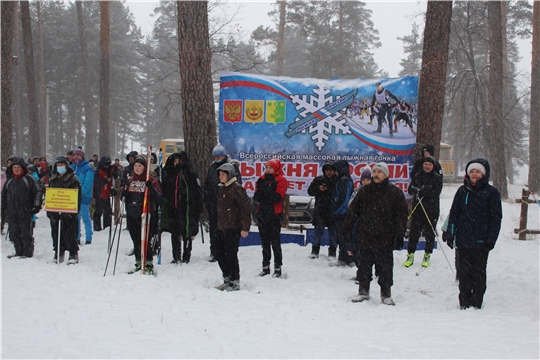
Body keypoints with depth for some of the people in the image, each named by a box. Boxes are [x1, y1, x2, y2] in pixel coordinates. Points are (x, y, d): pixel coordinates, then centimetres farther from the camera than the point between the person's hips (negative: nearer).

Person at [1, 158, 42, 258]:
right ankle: (19, 253, 16)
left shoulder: (29, 180, 0)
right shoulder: (9, 182, 17)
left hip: (25, 212, -6)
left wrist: (36, 206, -9)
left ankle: (28, 253, 0)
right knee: (14, 234, 7)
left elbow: (37, 193, -2)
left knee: (25, 234, -5)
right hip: (12, 212, 6)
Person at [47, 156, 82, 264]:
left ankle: (73, 255, 1)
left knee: (70, 235, -6)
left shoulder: (73, 179, -1)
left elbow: (78, 196, -4)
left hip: (69, 213, -5)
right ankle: (58, 254, 18)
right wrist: (49, 211, 10)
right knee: (56, 234, 8)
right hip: (55, 212, 5)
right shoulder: (53, 180, 15)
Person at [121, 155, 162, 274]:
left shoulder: (151, 181, -1)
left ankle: (149, 264, 0)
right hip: (132, 216, 5)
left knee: (145, 241, -8)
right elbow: (123, 197, 22)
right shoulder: (130, 181, 13)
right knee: (136, 241, 10)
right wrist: (122, 193, 0)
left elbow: (159, 199, -7)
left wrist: (151, 188, -22)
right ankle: (139, 263, 19)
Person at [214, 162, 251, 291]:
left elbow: (246, 207, -16)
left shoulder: (237, 189, -12)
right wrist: (217, 225, 19)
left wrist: (245, 228, -18)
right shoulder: (222, 188, 15)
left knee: (231, 255, -6)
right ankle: (227, 279, 22)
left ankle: (235, 282, 5)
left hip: (233, 228, -9)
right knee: (219, 252, 11)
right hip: (221, 227, 9)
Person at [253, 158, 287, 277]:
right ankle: (265, 267, 19)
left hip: (274, 215, -5)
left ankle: (277, 268, 2)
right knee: (265, 242, 11)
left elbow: (278, 198, -17)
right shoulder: (262, 179, 10)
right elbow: (256, 198, 4)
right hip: (262, 214, 5)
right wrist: (260, 189, -13)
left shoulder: (281, 180, -5)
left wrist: (267, 189, -25)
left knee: (275, 242, -3)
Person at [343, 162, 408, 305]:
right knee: (364, 267, 9)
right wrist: (347, 229, 9)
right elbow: (353, 211, 12)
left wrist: (399, 234, -6)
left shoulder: (395, 192, 0)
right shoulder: (364, 191, 7)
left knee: (385, 269, 3)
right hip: (364, 238, 2)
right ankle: (363, 291, 21)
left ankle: (386, 294, 14)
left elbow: (401, 215, 0)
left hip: (385, 238, -2)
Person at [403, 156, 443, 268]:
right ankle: (410, 255, 8)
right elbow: (410, 189, 3)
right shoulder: (418, 176, 10)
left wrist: (421, 192, -18)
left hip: (432, 210, -2)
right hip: (418, 208, 2)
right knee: (414, 232, 1)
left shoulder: (437, 178, 0)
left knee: (430, 233, 5)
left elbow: (436, 193, -12)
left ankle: (427, 255, 18)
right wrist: (416, 190, -19)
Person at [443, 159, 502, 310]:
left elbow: (496, 217, -1)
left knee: (478, 273, 4)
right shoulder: (462, 191, 8)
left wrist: (491, 238, -8)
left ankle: (476, 303, 11)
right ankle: (464, 302, 15)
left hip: (481, 241, -3)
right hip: (463, 240, 3)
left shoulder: (491, 193, -1)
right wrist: (450, 233, 4)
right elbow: (454, 213, 11)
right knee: (464, 272, 7)